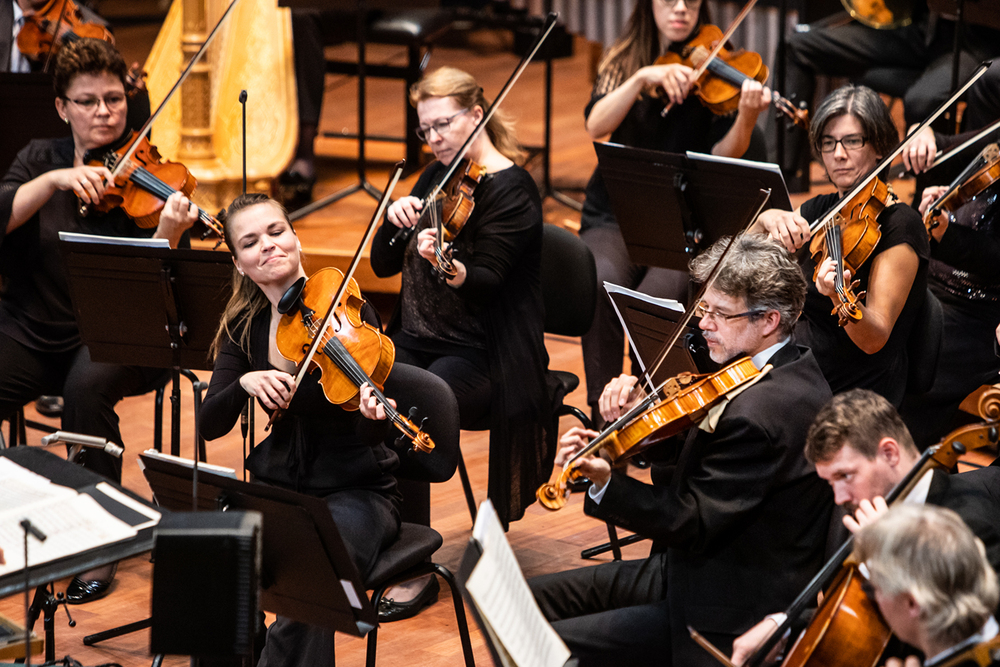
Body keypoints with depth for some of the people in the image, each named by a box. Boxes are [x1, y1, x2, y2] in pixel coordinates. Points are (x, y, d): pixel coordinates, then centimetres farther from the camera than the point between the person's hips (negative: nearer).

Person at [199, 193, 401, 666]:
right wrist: (245, 382, -21)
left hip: (354, 491, -4)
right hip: (276, 489, 4)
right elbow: (210, 426, -2)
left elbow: (367, 436, -15)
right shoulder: (244, 327, 4)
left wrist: (372, 416, -38)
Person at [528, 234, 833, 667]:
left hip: (730, 617, -11)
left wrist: (604, 481, -30)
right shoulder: (791, 369, 5)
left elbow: (691, 523, -24)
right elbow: (688, 465, 9)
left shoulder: (762, 415, -27)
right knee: (536, 599, 12)